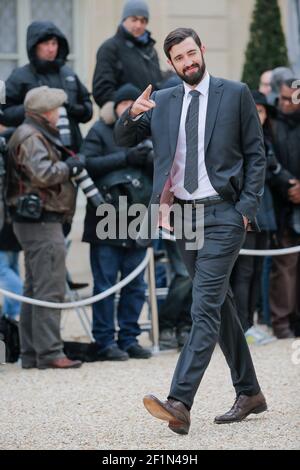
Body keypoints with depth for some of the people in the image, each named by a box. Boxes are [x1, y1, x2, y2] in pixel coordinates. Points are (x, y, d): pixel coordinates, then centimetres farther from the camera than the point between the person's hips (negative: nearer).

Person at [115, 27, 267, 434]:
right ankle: (249, 393, 24)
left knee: (206, 306, -15)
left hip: (223, 214, -6)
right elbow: (124, 139, 6)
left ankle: (180, 403, -26)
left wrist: (248, 206, -8)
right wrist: (132, 113, -15)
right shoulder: (162, 101, 10)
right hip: (183, 214, 6)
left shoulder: (235, 94, -1)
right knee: (219, 304, 13)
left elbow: (256, 153, 1)